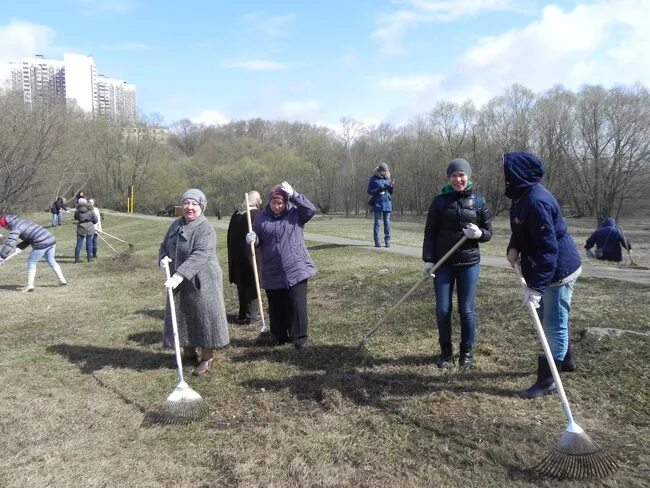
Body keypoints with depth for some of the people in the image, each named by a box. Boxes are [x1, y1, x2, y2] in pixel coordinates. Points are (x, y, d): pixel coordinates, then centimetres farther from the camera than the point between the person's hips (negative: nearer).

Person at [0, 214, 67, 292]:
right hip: (51, 240, 8)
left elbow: (9, 243, -11)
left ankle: (30, 285, 7)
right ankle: (62, 280, 27)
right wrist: (20, 246, 11)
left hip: (41, 244, -8)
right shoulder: (23, 222, 24)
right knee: (51, 261, 22)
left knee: (31, 263, 6)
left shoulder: (15, 228, -4)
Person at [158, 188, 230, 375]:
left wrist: (180, 275, -37)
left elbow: (199, 256, -29)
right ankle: (189, 354, 32)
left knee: (204, 317, 1)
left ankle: (207, 359, 16)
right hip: (179, 282, 7)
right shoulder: (176, 225, 7)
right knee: (182, 317, 15)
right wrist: (163, 259, -6)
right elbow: (164, 246, 17)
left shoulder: (206, 229, -18)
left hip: (202, 282, -7)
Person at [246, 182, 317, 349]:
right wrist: (252, 239, -8)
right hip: (272, 273, 3)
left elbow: (311, 210, -18)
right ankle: (280, 336, 28)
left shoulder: (295, 213, 0)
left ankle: (299, 337, 8)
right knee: (276, 307, 12)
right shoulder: (261, 218, 6)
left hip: (296, 269, -2)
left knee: (297, 305, -4)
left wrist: (294, 195, -23)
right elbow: (258, 241, 16)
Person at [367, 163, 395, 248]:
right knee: (377, 222, 0)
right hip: (377, 203, -3)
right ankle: (377, 241, 5)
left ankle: (387, 240, 7)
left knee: (387, 222, 2)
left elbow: (391, 193, 15)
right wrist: (378, 190, -15)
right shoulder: (373, 179, 1)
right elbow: (369, 191, -1)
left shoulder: (387, 178, 11)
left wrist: (391, 187, -5)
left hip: (387, 203, 3)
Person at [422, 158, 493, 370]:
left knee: (466, 310, 5)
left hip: (469, 263, 0)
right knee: (442, 310, 4)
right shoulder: (439, 201, 0)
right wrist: (428, 260, -6)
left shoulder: (479, 201, 1)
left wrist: (479, 233, -17)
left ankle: (467, 352, 23)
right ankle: (446, 351, 22)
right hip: (443, 263, 0)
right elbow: (430, 233, 1)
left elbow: (488, 232, 5)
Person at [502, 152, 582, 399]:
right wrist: (514, 247, -4)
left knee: (554, 325, 0)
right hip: (548, 269, 10)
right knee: (548, 320, 23)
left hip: (559, 270, -10)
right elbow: (521, 230, 17)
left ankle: (547, 380, 11)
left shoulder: (537, 202, -28)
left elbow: (548, 249, -30)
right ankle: (564, 360, 43)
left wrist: (536, 286, -31)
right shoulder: (522, 196, 3)